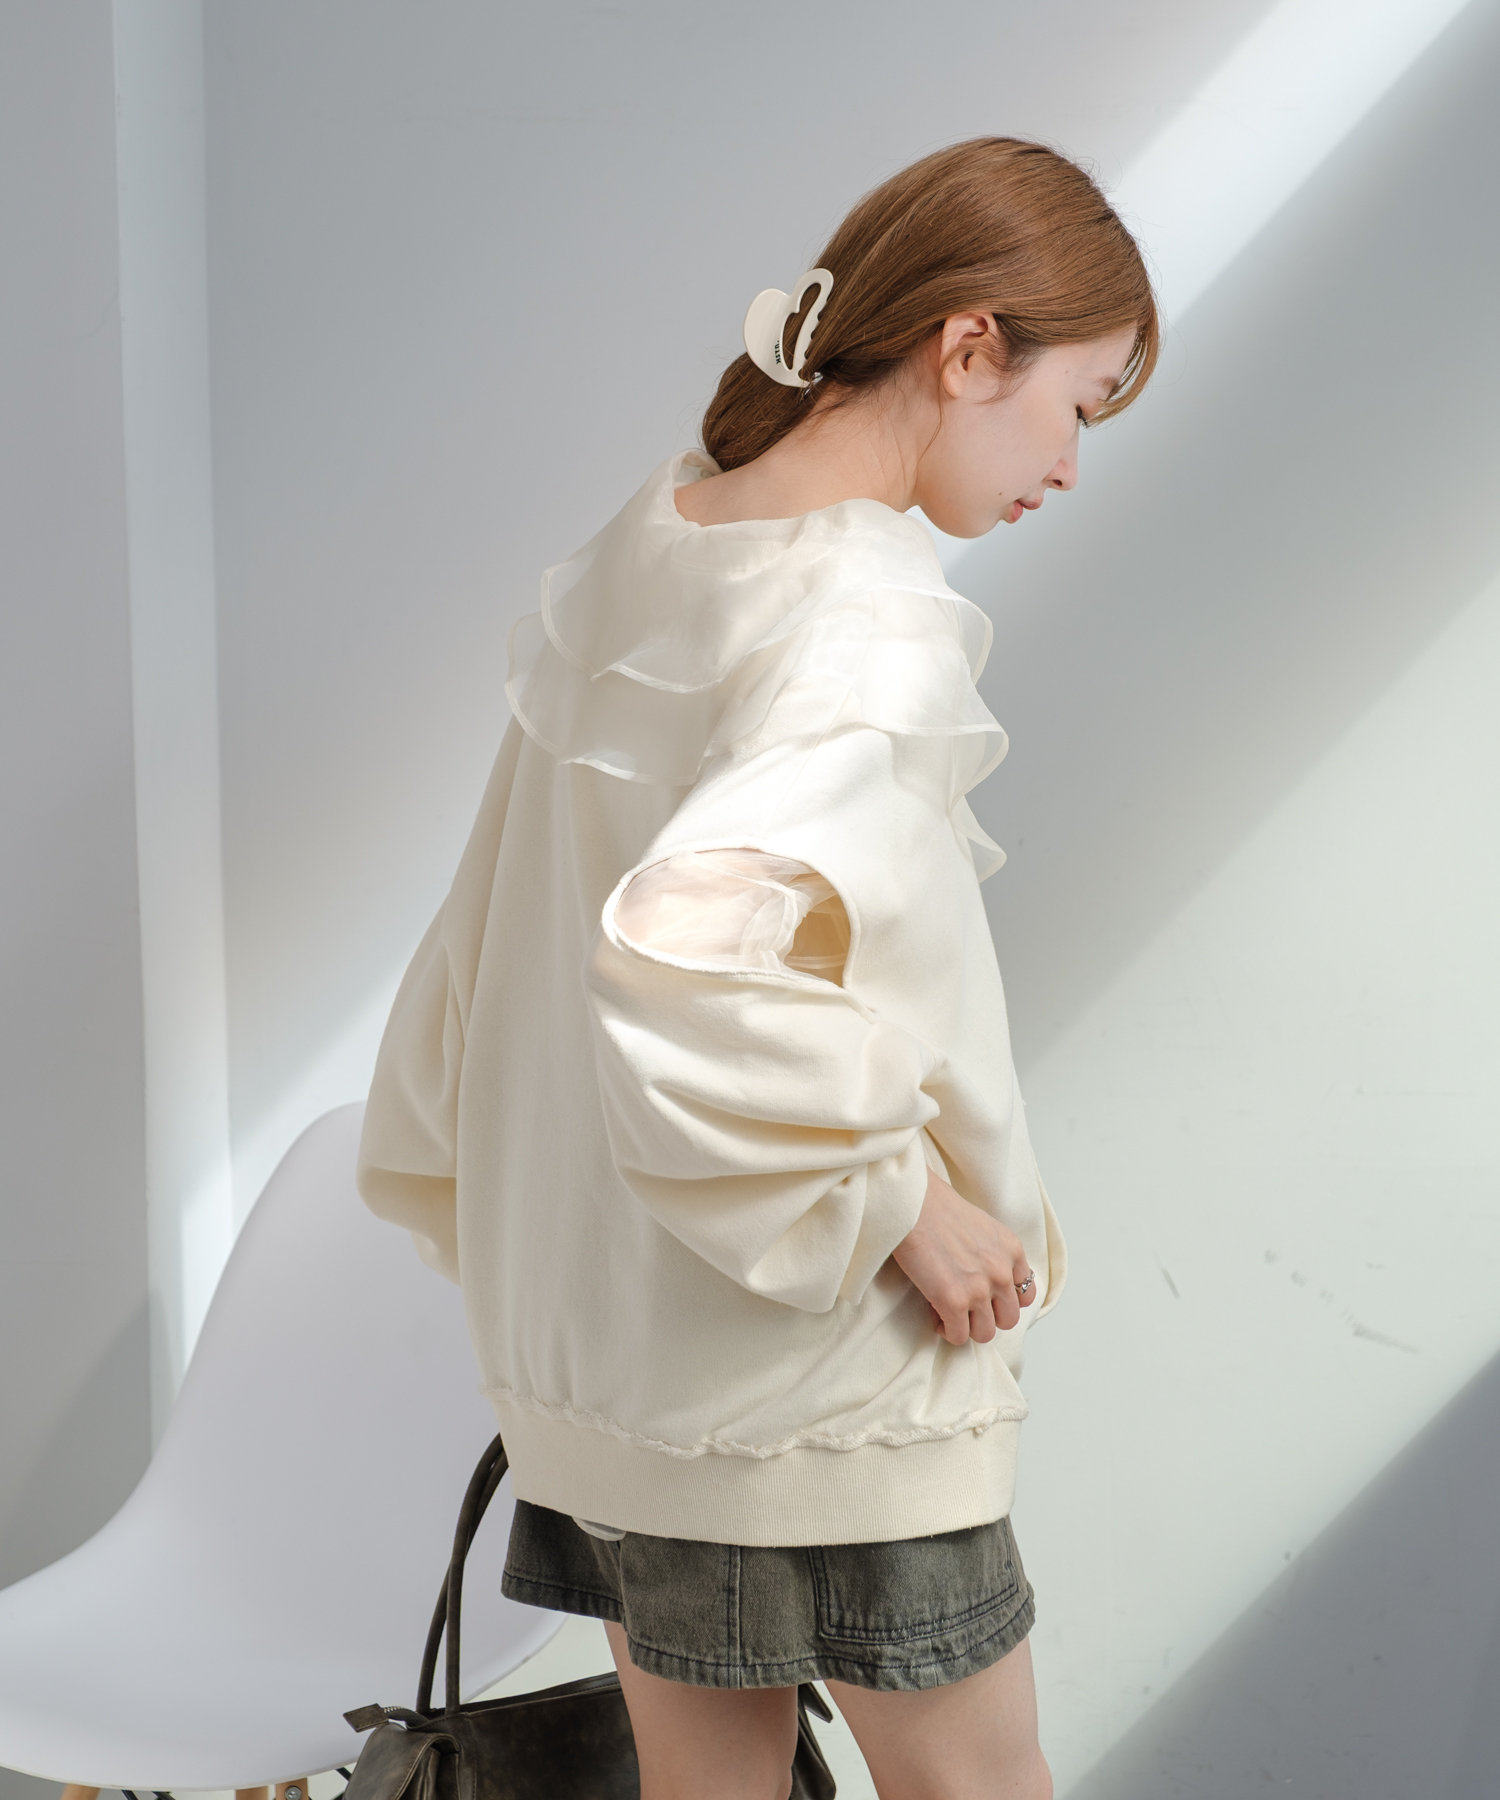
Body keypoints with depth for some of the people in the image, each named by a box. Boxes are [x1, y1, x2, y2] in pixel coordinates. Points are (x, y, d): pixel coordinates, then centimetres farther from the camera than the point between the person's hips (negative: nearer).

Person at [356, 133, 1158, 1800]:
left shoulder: (653, 531, 3)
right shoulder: (876, 626, -23)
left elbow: (505, 917, 11)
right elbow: (683, 962, -36)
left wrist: (480, 1207, 21)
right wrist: (902, 1199, -22)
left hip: (598, 1328, 8)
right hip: (813, 1362, -8)